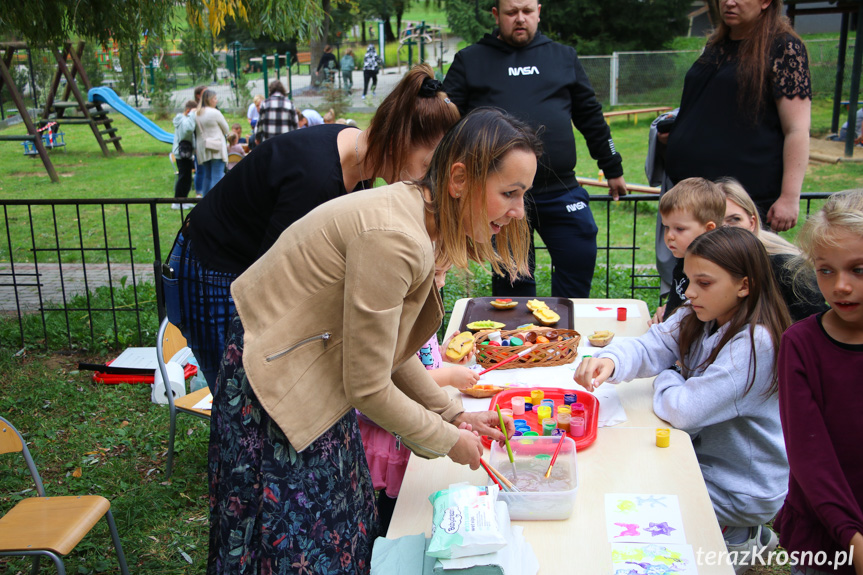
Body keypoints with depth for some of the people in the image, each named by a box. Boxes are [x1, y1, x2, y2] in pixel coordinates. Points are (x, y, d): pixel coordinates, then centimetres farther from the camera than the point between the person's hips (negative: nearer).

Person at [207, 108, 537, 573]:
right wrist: (448, 440, -10)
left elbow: (390, 353, 7)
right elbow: (369, 388, -23)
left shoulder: (418, 216, 0)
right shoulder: (394, 239, -30)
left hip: (315, 380, 9)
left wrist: (454, 414, 4)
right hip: (275, 390, -9)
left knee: (343, 535, 20)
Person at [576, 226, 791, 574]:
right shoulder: (698, 318, -2)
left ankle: (735, 539, 9)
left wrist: (666, 380, -10)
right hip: (702, 458, 8)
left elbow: (685, 411, -32)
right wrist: (610, 361, -35)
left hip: (743, 489, -8)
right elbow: (649, 347, -13)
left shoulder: (756, 344, -29)